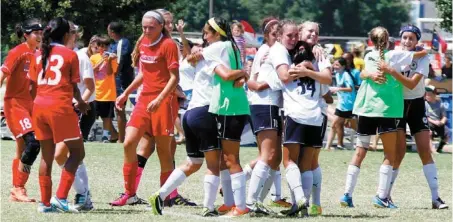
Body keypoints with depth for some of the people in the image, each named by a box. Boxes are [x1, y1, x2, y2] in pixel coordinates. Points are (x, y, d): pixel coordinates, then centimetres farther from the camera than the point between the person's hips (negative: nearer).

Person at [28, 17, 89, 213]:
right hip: (60, 107, -6)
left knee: (46, 156, 14)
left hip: (39, 107, 6)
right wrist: (80, 103, 20)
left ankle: (45, 203, 13)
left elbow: (32, 84, 11)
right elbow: (74, 87, 1)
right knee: (77, 152, 5)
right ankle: (60, 198, -7)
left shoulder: (40, 55, 12)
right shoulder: (70, 55, -2)